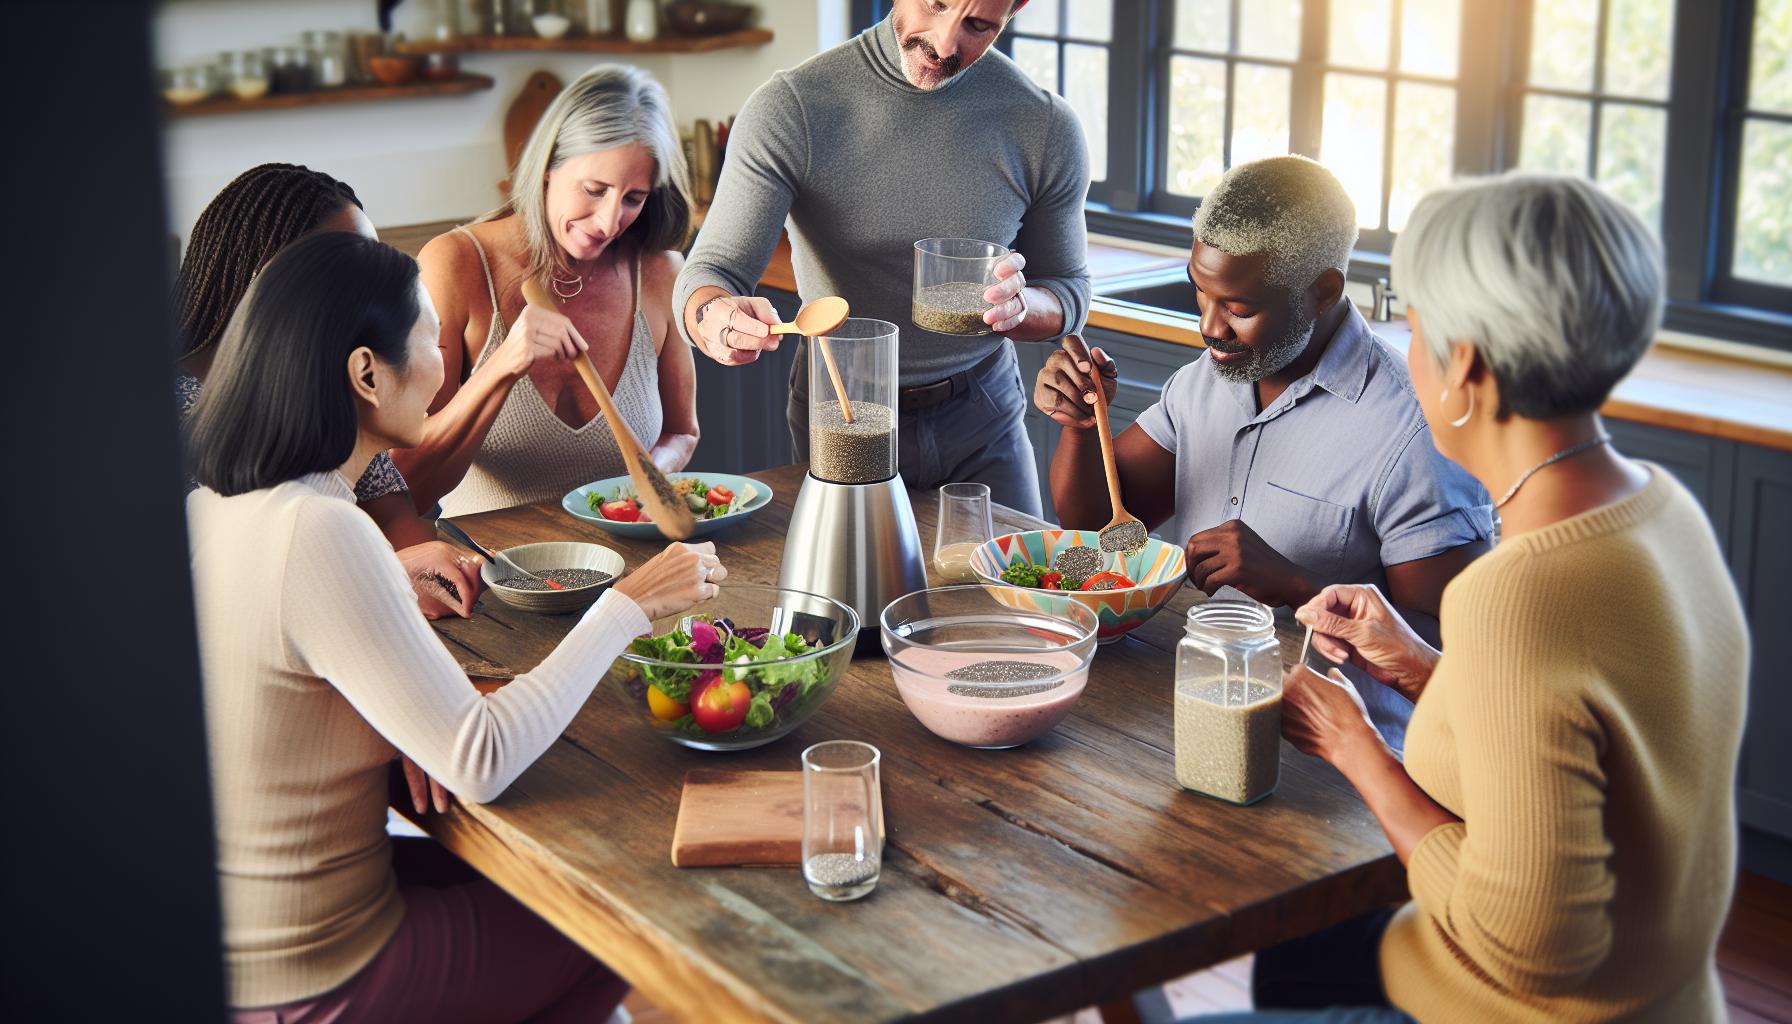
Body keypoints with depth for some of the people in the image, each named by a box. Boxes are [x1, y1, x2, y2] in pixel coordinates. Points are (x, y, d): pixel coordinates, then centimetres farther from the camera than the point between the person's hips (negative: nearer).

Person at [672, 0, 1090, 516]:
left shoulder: (1047, 126, -10)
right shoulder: (788, 109, -17)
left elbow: (1068, 292, 2)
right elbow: (711, 272, -20)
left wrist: (1021, 306, -23)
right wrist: (714, 318, -45)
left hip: (981, 416, 2)